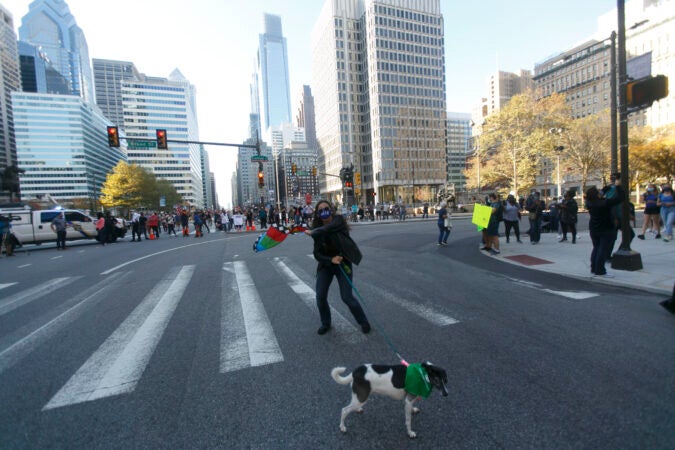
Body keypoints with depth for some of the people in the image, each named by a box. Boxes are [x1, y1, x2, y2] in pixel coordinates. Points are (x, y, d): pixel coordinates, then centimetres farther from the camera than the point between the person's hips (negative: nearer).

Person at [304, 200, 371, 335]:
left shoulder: (338, 219, -12)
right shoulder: (318, 231, -2)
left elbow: (328, 229, -35)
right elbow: (317, 254, -5)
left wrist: (312, 232, -20)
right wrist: (331, 259, -22)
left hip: (343, 263, -4)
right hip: (326, 264, 4)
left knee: (347, 297, -8)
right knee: (320, 297, -1)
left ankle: (363, 322, 19)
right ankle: (325, 323, 27)